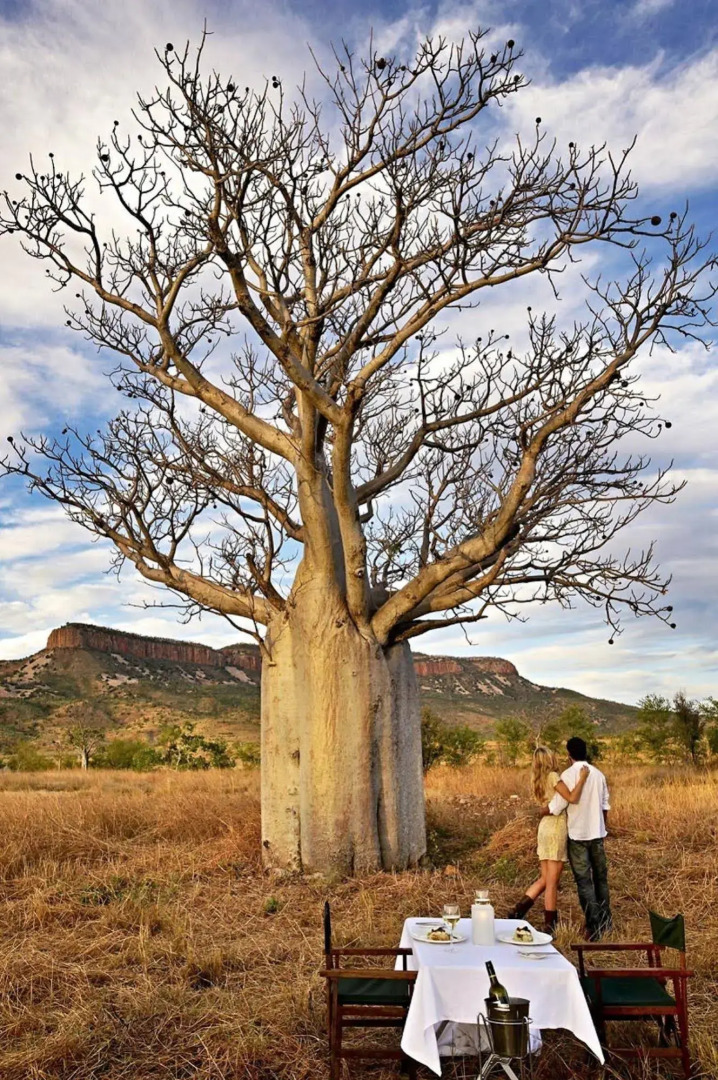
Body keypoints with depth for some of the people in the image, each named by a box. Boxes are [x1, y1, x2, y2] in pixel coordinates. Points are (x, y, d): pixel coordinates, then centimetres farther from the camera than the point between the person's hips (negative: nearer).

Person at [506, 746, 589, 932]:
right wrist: (582, 777, -15)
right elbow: (572, 798, -20)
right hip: (556, 828, -8)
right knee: (552, 881, 0)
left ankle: (517, 911, 12)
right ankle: (550, 926, 6)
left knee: (544, 878, 15)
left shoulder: (539, 780, 13)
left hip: (545, 826, 8)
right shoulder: (553, 776, -12)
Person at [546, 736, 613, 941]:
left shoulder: (568, 774, -15)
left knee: (584, 880, 2)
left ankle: (594, 926, 1)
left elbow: (557, 806, -15)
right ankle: (605, 920, 29)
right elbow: (605, 805, 10)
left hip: (577, 834, -5)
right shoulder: (598, 774, 2)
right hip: (597, 832, 5)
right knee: (600, 876, 18)